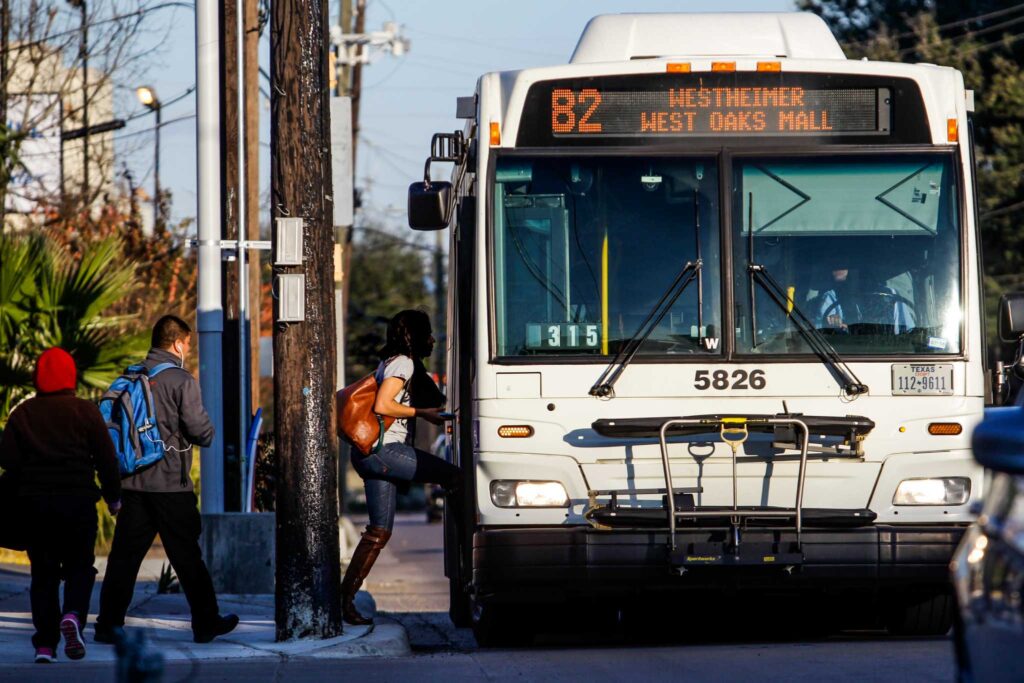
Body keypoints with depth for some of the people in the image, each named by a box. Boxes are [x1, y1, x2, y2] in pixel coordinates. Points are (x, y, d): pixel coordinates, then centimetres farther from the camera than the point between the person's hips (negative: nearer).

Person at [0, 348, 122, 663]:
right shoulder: (86, 411, -3)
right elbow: (106, 458, -3)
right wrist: (113, 496, 8)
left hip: (34, 504, 2)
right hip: (78, 502, -2)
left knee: (43, 573, 8)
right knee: (79, 567, 8)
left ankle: (45, 643, 1)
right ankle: (73, 615, -20)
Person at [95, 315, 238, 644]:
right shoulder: (181, 380, -10)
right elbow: (201, 430, -13)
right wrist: (208, 434, 9)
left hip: (134, 481, 5)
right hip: (171, 483, -5)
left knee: (125, 553, 6)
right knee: (188, 555, 5)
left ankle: (109, 624, 3)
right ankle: (206, 623, 14)